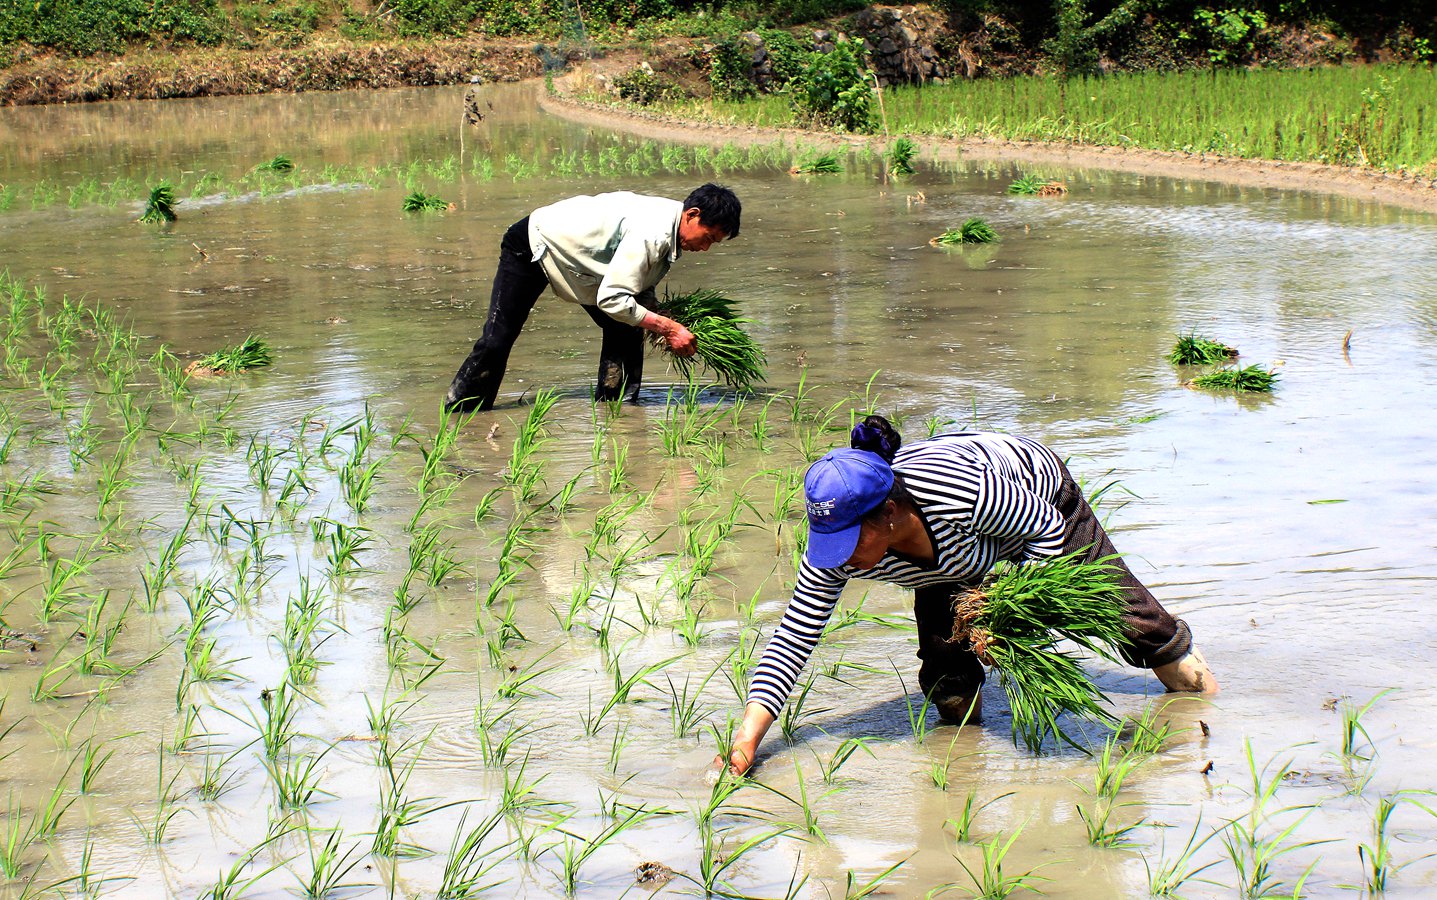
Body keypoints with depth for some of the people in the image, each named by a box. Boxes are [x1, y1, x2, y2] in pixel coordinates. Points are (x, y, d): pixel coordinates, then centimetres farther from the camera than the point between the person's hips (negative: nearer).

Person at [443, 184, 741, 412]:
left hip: (579, 255, 9)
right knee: (496, 340, -10)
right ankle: (457, 412, 5)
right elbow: (611, 299, -37)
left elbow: (640, 289, 3)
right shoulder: (652, 233, -36)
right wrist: (668, 327, -33)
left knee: (625, 328, -4)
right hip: (532, 246, -9)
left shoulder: (670, 231, -8)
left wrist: (668, 326, -14)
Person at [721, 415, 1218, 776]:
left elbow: (1048, 528, -29)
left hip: (1037, 490, -3)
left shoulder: (965, 493, -49)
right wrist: (750, 731, -36)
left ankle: (1174, 652, 47)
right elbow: (794, 636, -27)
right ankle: (963, 721, 26)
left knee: (1115, 605, 16)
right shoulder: (835, 545, -35)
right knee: (944, 670, -9)